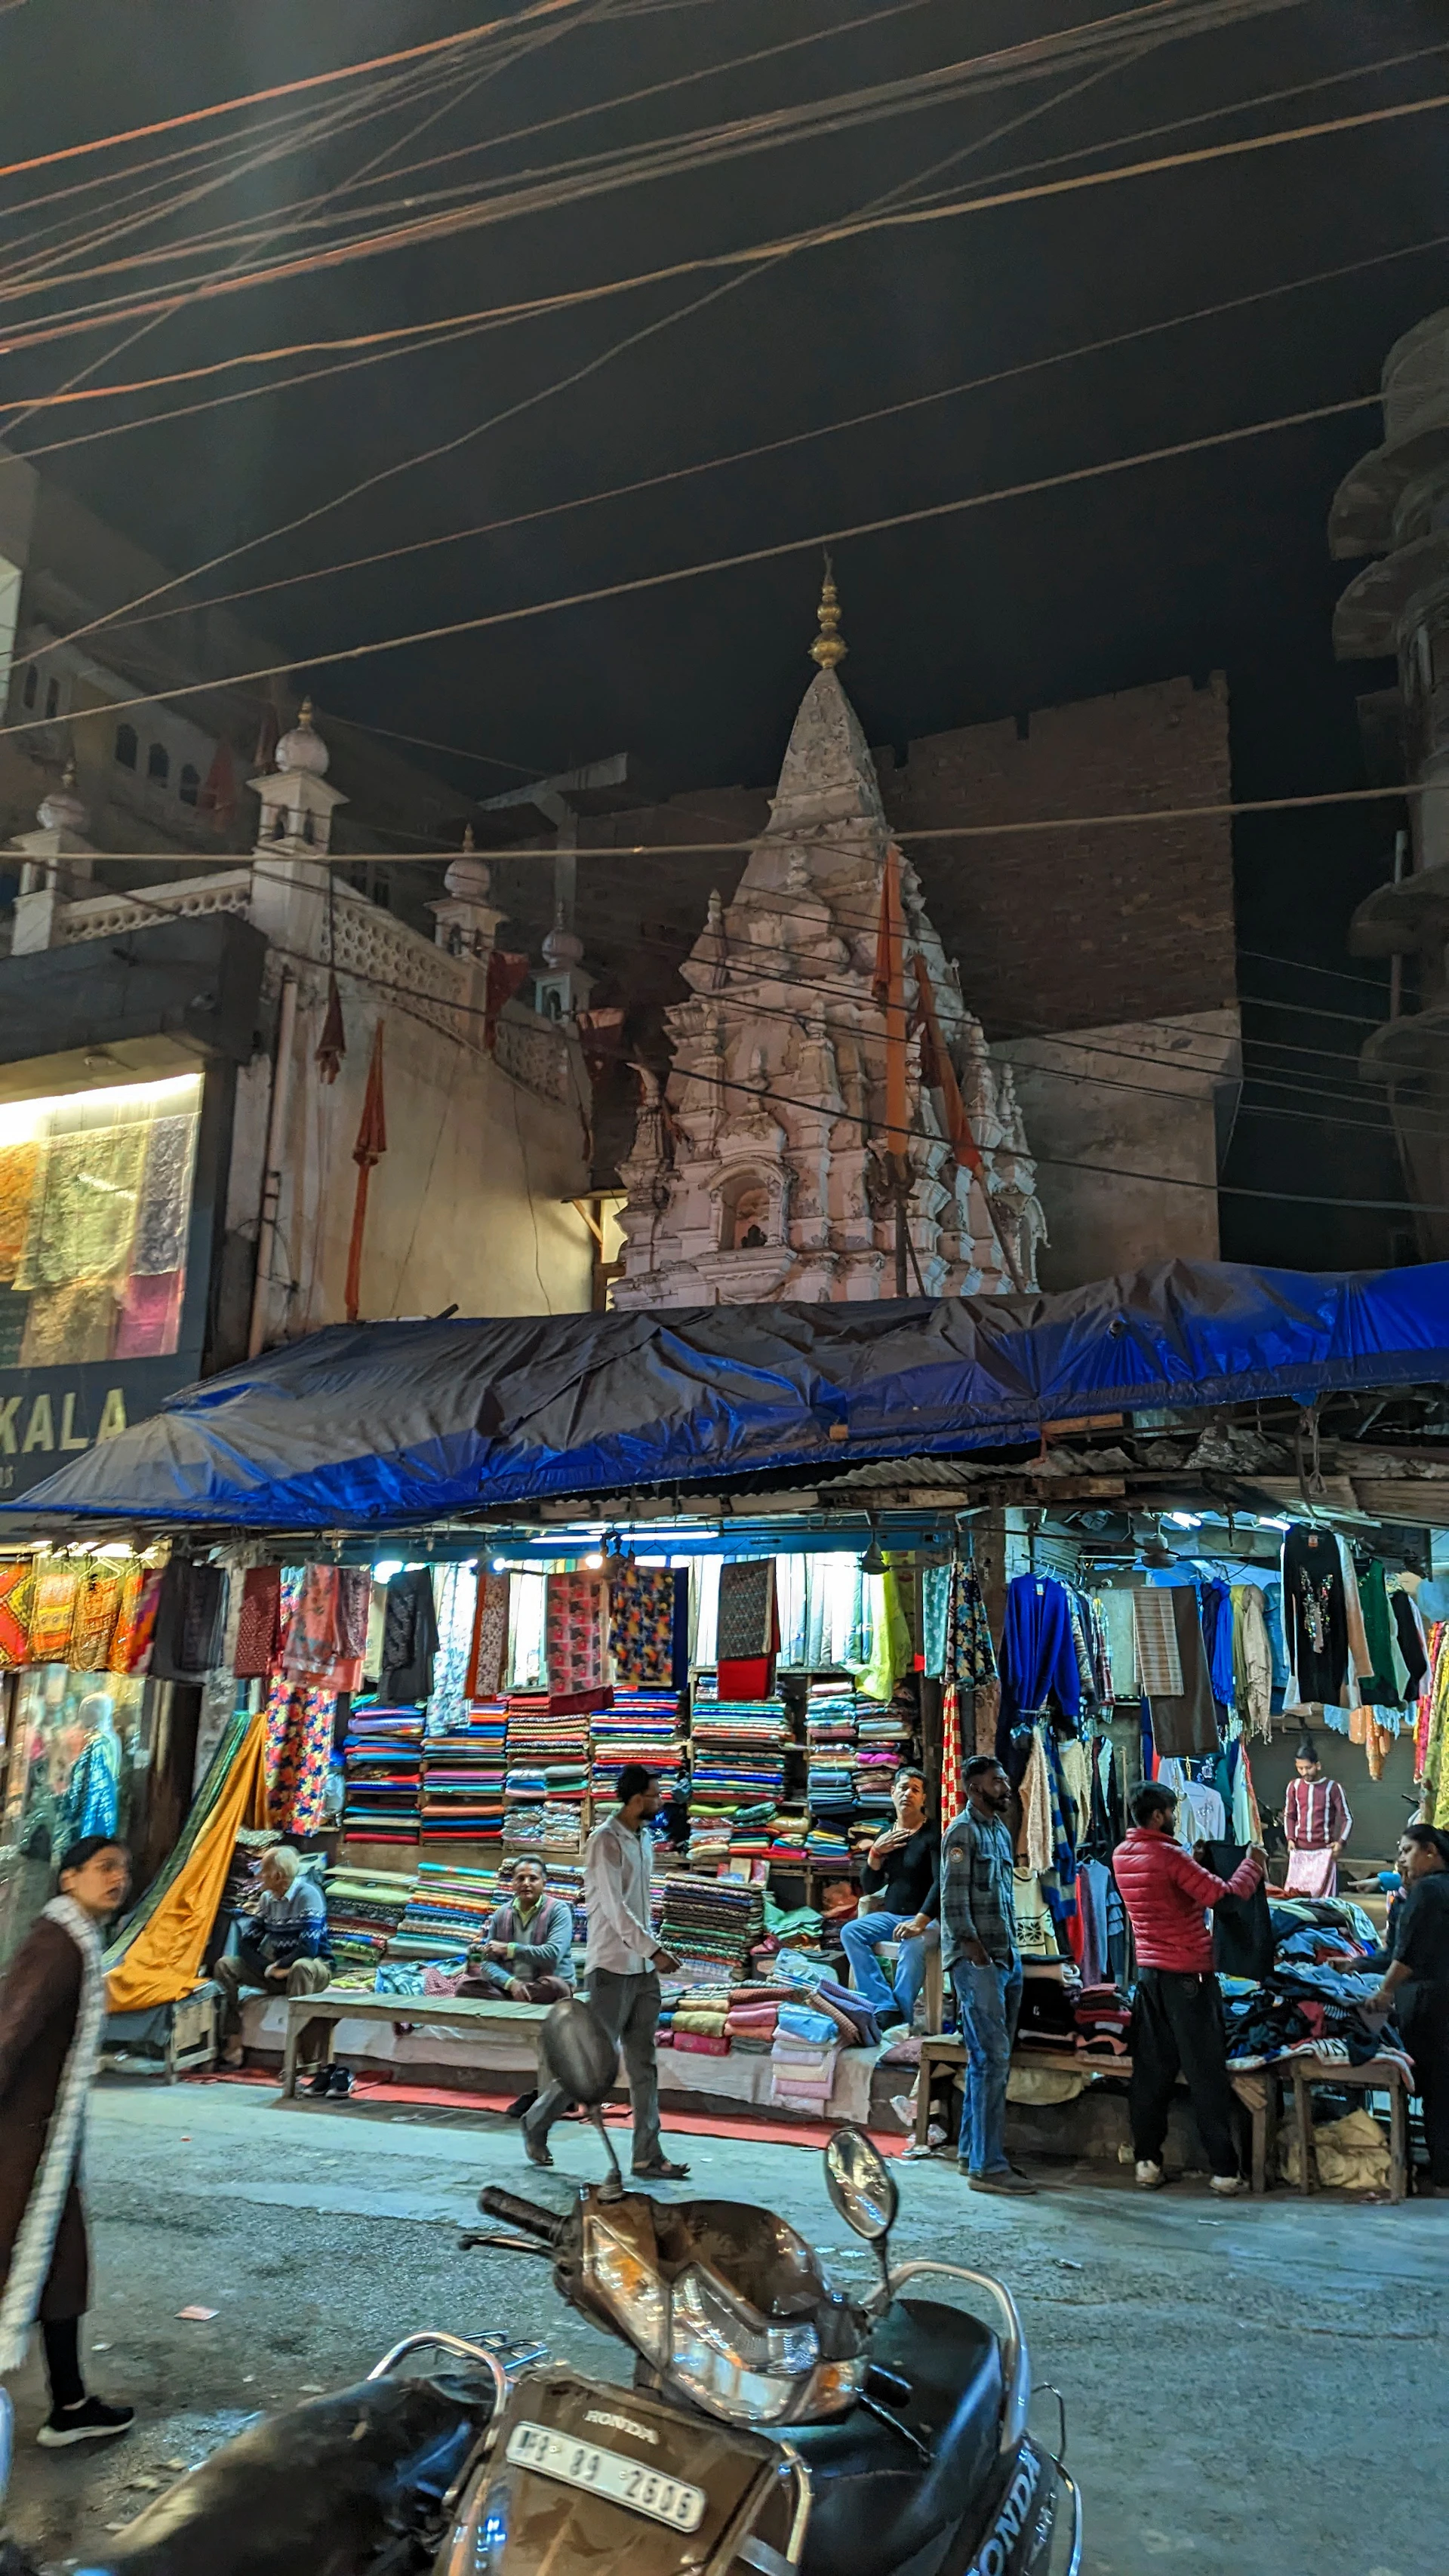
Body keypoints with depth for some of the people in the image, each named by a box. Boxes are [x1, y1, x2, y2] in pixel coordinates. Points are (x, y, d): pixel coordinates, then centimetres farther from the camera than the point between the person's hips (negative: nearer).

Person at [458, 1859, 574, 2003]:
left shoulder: (558, 1910, -6)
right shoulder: (501, 1913, 6)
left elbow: (553, 1954, -21)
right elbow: (488, 1962, 0)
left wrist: (509, 1949, -17)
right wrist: (511, 1982, -21)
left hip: (546, 1985, -3)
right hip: (508, 1986, 4)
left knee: (553, 1988, -36)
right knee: (467, 1985, -17)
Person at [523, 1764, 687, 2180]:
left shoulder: (644, 1840, 11)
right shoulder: (605, 1841, -15)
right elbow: (614, 1908, -19)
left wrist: (654, 1948, 11)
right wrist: (653, 1949, -19)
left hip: (644, 1969, 8)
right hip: (613, 1968, -8)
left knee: (644, 2064, 7)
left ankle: (648, 2156, 11)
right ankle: (537, 2122, 18)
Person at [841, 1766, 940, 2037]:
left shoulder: (933, 1835, -7)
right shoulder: (885, 1835, 11)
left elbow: (941, 1882, -18)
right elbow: (870, 1887, 12)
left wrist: (920, 1921, -30)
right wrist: (876, 1852, -5)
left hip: (926, 1919, -6)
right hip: (890, 1915, 6)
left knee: (913, 1946, -38)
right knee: (850, 1931, -21)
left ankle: (902, 2020, -33)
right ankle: (887, 2011, -30)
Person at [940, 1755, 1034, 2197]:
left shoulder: (1001, 1830, 15)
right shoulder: (964, 1832, -11)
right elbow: (954, 1903, -14)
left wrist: (1012, 1952, 11)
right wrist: (978, 1956, -16)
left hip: (1006, 1957, 8)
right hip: (977, 1960, -8)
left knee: (991, 2059, 12)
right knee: (992, 2059, -8)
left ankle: (971, 2151, 22)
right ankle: (987, 2166, -3)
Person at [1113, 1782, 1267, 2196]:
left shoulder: (1122, 1855, 5)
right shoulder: (1169, 1855, -18)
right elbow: (1223, 1895, -18)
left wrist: (1193, 1862, 20)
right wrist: (1252, 1864, -3)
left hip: (1149, 1972, 7)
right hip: (1188, 1976, -7)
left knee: (1151, 2069, 10)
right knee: (1206, 2074, 1)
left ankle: (1147, 2161, 12)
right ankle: (1224, 2169, 7)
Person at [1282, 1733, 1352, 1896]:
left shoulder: (1332, 1787, -4)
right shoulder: (1294, 1786, 6)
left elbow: (1347, 1818, 1)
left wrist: (1341, 1842, -10)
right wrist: (1290, 1839, 1)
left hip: (1324, 1850, -3)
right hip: (1299, 1850, 3)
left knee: (1324, 1893, -6)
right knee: (1296, 1893, 2)